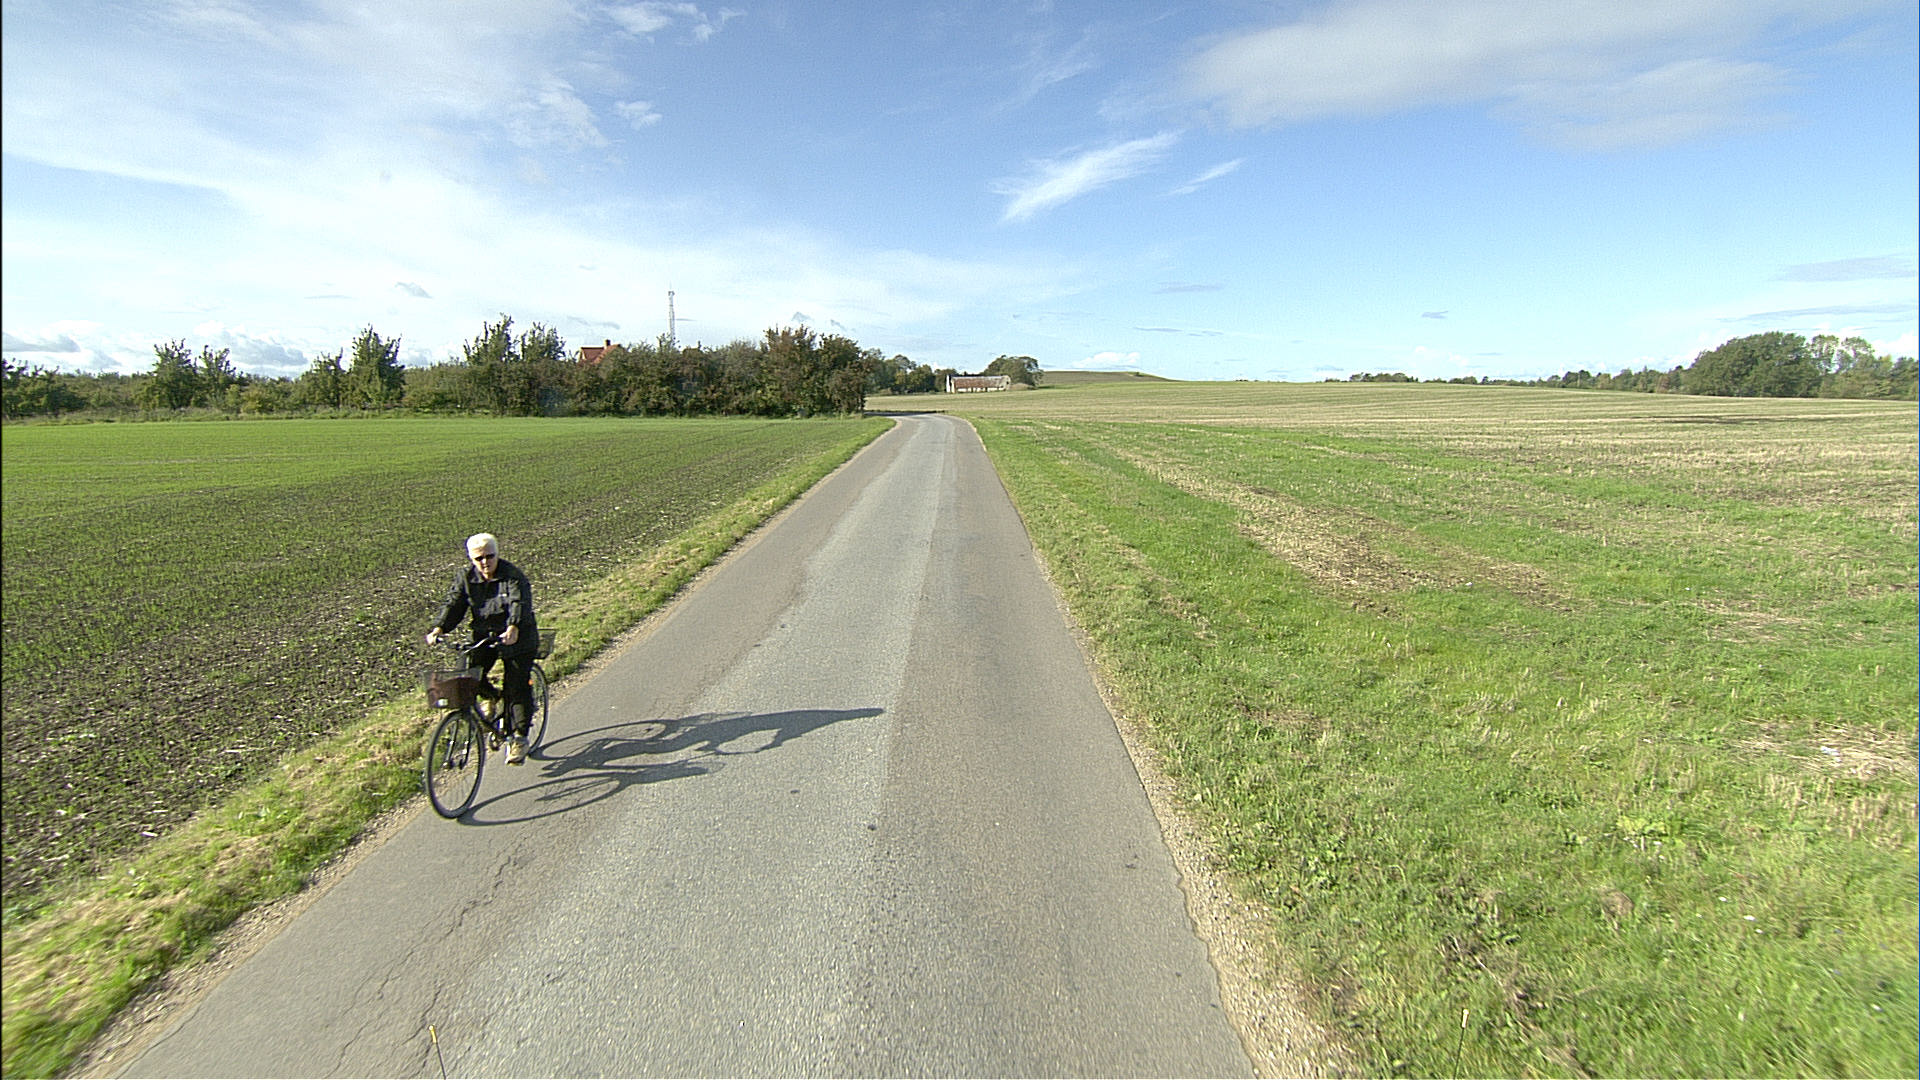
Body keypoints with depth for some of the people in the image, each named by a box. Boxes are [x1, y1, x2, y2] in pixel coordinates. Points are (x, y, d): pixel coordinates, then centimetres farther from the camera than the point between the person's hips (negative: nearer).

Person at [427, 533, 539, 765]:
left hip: (515, 638, -5)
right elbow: (453, 604, -6)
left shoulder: (513, 576, -15)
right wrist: (439, 628, -25)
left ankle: (519, 738, -2)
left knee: (517, 688, -9)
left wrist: (513, 628, -48)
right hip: (483, 636, 5)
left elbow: (520, 603, -30)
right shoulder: (466, 578, 0)